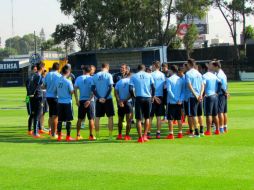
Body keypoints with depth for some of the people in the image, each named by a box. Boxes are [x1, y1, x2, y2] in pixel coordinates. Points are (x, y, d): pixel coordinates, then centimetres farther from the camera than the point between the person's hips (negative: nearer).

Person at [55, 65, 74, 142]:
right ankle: (68, 136, 4)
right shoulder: (68, 81, -13)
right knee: (68, 120, 2)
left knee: (60, 120, 11)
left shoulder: (57, 80, 2)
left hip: (60, 102, 5)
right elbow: (72, 92, -9)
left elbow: (56, 91, 9)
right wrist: (75, 88, 8)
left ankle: (59, 136, 13)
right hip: (67, 102, -5)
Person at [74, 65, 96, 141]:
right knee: (91, 119, 5)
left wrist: (77, 100, -4)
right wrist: (89, 100, -13)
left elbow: (75, 89, -4)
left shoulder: (78, 78, 2)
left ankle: (78, 135, 13)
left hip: (81, 100, 2)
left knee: (80, 119, 11)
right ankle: (91, 135, 4)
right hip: (89, 101, -2)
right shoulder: (91, 79, -4)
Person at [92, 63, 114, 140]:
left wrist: (99, 98, -4)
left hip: (98, 99, 3)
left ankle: (97, 135, 12)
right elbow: (110, 87, -12)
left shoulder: (95, 76, 5)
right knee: (110, 117, 5)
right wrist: (105, 97, -10)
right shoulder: (108, 75, -4)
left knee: (97, 117, 10)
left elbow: (93, 88, 0)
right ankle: (110, 135, 3)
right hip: (108, 99, -3)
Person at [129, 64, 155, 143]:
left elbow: (131, 89, -4)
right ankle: (145, 136, 9)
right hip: (148, 98, 1)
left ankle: (140, 137, 0)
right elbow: (153, 87, 1)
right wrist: (152, 97, 13)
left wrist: (134, 96, 11)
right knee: (147, 117, 15)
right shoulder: (149, 75, 6)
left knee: (139, 119, 3)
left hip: (139, 98, -1)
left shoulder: (133, 76, 4)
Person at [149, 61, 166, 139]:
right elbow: (165, 87, 7)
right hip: (160, 97, 4)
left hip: (153, 97, -4)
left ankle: (148, 133, 1)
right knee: (159, 116, 7)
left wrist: (154, 96, -10)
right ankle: (158, 133, 7)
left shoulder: (151, 75, -8)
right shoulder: (163, 75, 5)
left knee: (150, 116, 2)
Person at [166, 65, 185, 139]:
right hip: (179, 102, 5)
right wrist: (180, 99, -5)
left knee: (170, 119, 0)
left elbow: (169, 90, -16)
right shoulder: (181, 80, 7)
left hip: (171, 102, -4)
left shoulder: (169, 79, -8)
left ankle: (171, 134, -4)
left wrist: (175, 99, -13)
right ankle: (180, 133, 13)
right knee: (179, 118, 11)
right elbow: (183, 91, 2)